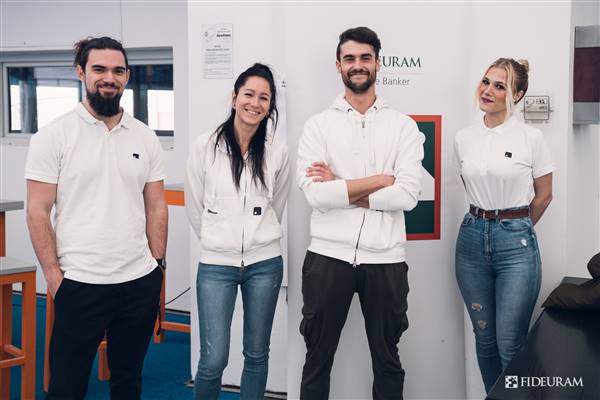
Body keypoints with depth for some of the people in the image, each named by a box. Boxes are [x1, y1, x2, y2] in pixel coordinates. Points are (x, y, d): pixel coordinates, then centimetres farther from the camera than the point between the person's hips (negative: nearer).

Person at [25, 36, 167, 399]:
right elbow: (38, 212, -6)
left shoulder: (146, 137, 6)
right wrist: (54, 275, -9)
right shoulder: (54, 136, -4)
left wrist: (158, 266, 5)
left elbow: (156, 207, 10)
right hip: (79, 284, -3)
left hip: (140, 282, 4)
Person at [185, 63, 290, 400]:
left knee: (257, 355, 13)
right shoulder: (205, 147, -4)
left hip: (265, 263, 2)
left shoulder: (277, 151, -1)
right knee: (214, 360, -3)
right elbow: (194, 207, 6)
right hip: (216, 264, -1)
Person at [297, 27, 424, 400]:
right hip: (329, 255, 0)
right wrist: (382, 179, -10)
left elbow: (408, 195, -11)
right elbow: (316, 194, -13)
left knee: (387, 358, 18)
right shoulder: (318, 125, 1)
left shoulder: (404, 126, 2)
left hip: (385, 258, 1)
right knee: (318, 358, 14)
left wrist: (340, 189, -13)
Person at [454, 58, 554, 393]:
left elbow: (544, 195, 4)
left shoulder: (531, 138, -7)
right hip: (472, 239, 4)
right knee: (485, 337, 14)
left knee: (510, 344, -1)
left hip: (516, 243, -4)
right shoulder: (463, 139, 4)